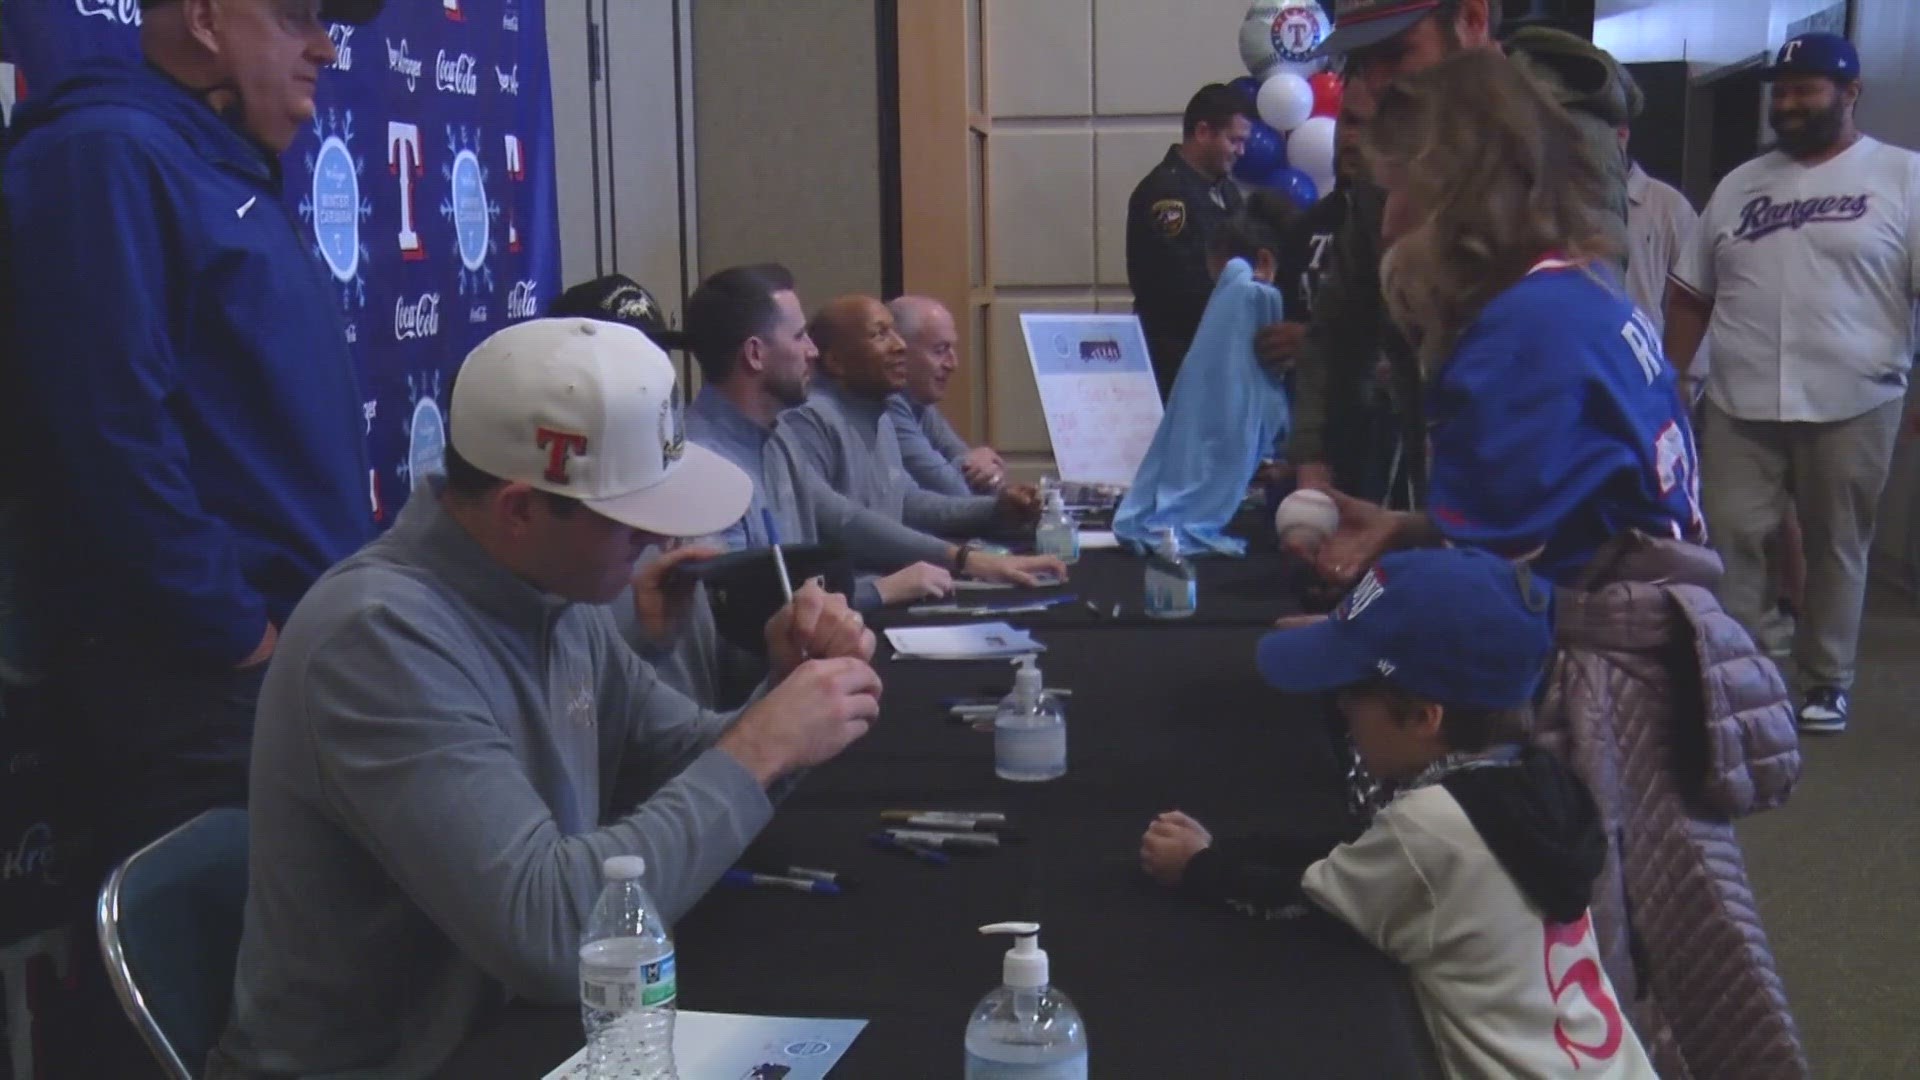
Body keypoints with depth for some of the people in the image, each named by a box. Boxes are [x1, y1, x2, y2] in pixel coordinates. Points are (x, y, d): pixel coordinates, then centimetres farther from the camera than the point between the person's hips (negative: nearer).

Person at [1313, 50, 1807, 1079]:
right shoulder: (1585, 294, 9)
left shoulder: (1528, 328, -21)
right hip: (1630, 652, 9)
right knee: (1626, 979, 19)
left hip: (1596, 681, -9)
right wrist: (1403, 529, 13)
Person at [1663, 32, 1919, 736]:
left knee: (1836, 546, 8)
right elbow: (1692, 294, 16)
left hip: (1853, 405, -3)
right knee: (1731, 540, 0)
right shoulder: (1739, 186, 12)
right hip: (1741, 405, 3)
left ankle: (1827, 682, 20)